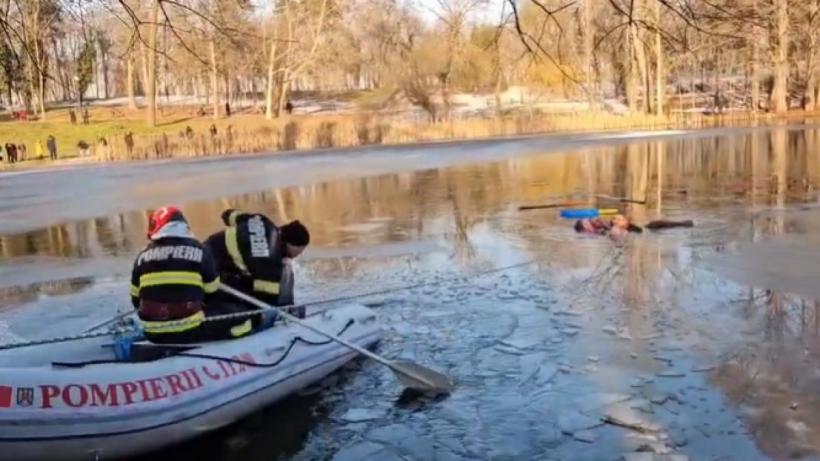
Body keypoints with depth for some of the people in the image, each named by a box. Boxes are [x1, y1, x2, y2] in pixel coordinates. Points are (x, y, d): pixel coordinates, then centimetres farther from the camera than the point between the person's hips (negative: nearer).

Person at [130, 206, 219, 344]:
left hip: (153, 333, 4)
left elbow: (136, 299, 14)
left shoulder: (143, 256, 6)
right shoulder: (198, 250, -2)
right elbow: (211, 291, 8)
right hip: (190, 331, -4)